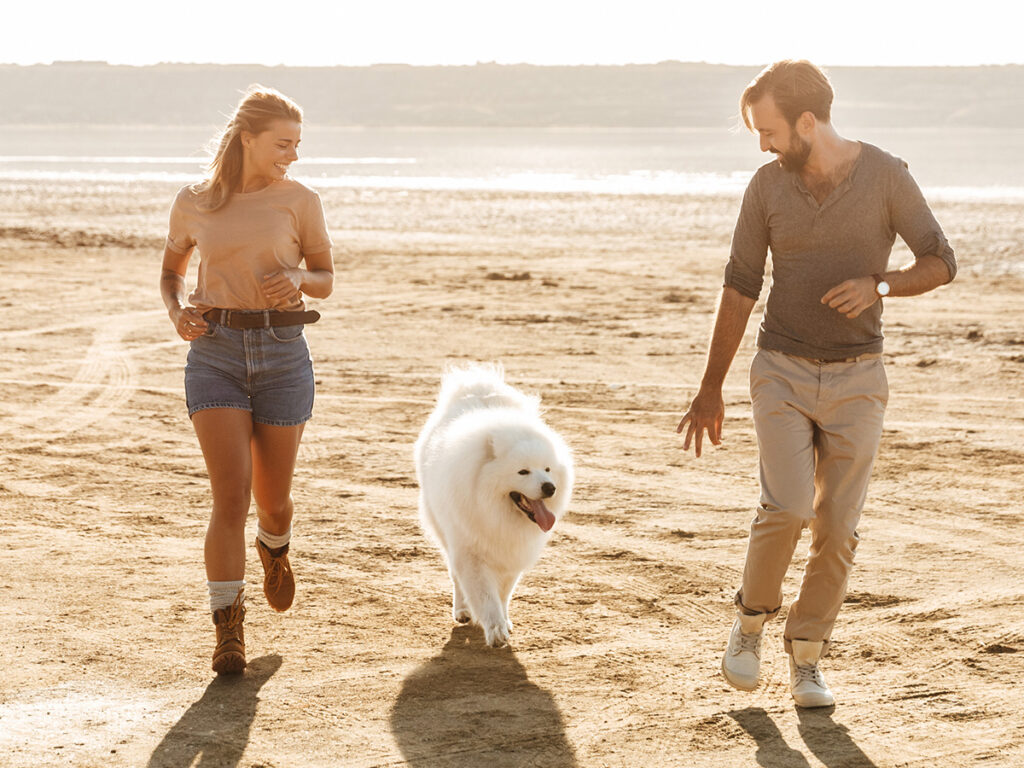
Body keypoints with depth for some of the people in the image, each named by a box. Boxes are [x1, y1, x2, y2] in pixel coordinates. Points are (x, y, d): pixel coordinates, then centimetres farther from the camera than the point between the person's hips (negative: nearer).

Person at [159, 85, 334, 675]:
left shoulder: (300, 201, 1)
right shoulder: (194, 203, 4)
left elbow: (327, 281, 9)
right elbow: (172, 271, 19)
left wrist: (298, 278, -14)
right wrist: (177, 311, -2)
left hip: (283, 354, 1)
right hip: (215, 354, 0)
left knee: (273, 497, 10)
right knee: (231, 493, -13)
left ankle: (275, 549, 48)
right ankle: (229, 632, -6)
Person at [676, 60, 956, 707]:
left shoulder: (886, 175, -8)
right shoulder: (767, 187, -4)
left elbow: (941, 264, -4)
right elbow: (740, 290, 2)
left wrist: (879, 286, -24)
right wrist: (711, 389, 4)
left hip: (856, 380, 0)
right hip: (783, 372, 0)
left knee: (837, 528, -2)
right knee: (787, 510, -18)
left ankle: (807, 659, 16)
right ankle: (753, 618, 9)